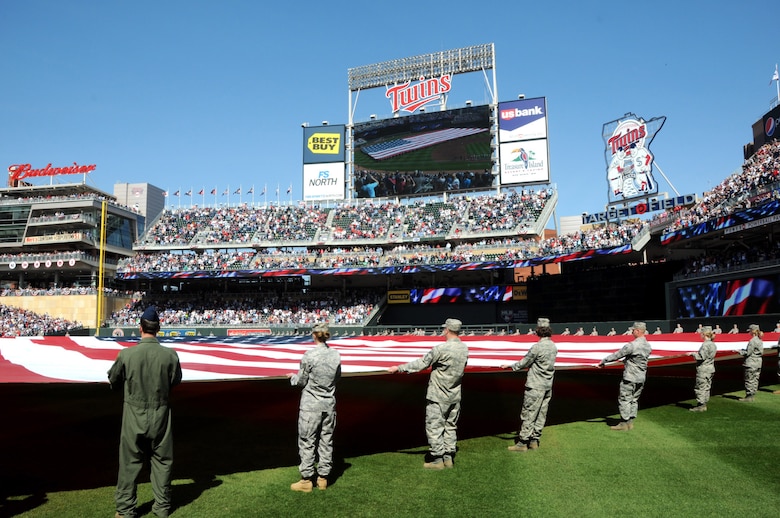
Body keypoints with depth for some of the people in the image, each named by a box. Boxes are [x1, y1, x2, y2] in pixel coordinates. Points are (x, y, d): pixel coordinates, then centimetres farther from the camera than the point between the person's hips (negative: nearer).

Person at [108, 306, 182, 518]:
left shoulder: (126, 354, -14)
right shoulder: (170, 355, -12)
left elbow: (114, 381, 2)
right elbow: (176, 381, 4)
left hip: (134, 415, -1)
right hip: (160, 415, 1)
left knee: (130, 463, 11)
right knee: (162, 461, 14)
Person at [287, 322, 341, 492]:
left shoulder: (309, 355, -16)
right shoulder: (336, 355, -2)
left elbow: (301, 382, -8)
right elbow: (337, 378, 8)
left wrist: (292, 376, 12)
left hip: (311, 405, -5)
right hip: (329, 404, 5)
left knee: (307, 442, 6)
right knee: (326, 441, 12)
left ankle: (306, 480, 13)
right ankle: (323, 478, 21)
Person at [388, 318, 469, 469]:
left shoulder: (441, 349, -22)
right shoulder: (464, 349, 0)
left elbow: (421, 363, -17)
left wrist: (399, 368, -9)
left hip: (438, 397, -7)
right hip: (455, 396, 7)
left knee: (433, 427, 3)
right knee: (450, 426, 16)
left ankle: (437, 460, 7)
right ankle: (448, 458, 21)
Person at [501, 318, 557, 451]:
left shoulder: (537, 347, -18)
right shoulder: (553, 346, 6)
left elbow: (524, 363, -10)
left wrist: (511, 365, 5)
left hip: (535, 386, -8)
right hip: (548, 385, 8)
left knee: (528, 414, -2)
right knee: (541, 414, 12)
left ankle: (522, 442, 3)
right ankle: (534, 441, 19)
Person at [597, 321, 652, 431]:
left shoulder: (632, 345, -20)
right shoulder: (648, 346, 6)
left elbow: (617, 355, -13)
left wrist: (604, 361, -2)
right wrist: (626, 361, 30)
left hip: (630, 378, -8)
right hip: (641, 378, 8)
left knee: (624, 400, 1)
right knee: (634, 400, 14)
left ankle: (624, 424, 4)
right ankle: (630, 423, 18)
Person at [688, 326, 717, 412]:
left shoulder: (705, 344, -18)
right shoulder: (713, 344, 10)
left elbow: (702, 357, -22)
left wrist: (693, 354, -9)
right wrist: (696, 354, 17)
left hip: (703, 369, -9)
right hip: (711, 368, 9)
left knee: (700, 387, -1)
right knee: (706, 387, 14)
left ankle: (700, 405, 2)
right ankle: (704, 405, 20)